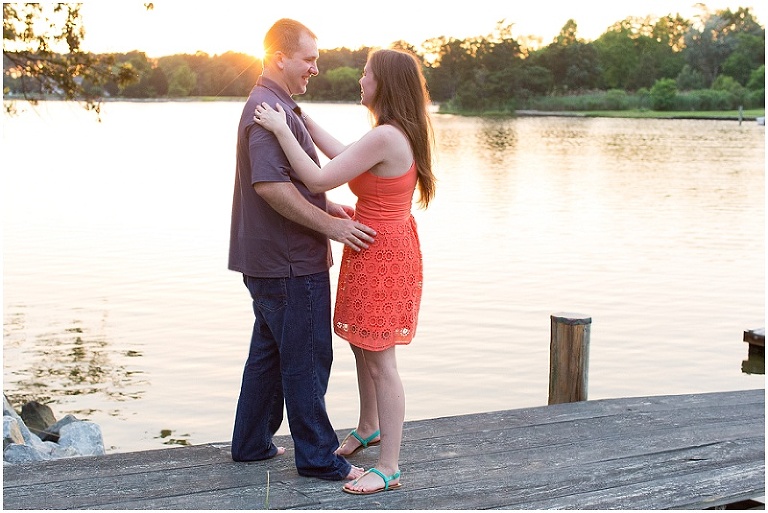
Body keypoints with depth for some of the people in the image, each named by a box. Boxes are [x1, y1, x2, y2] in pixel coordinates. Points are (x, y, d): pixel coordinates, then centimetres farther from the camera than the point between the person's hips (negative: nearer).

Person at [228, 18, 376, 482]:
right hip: (290, 261, -11)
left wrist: (328, 207, 14)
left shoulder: (275, 107, 18)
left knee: (269, 352, 18)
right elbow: (269, 185, -28)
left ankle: (252, 443, 28)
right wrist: (330, 224, -24)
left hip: (272, 259, 11)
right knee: (307, 359, -1)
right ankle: (318, 457, 10)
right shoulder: (270, 111, -18)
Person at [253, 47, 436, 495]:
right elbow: (344, 158, 19)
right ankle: (368, 428, 44)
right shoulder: (402, 135, 7)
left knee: (380, 361, -3)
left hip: (380, 256, -10)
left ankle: (389, 469, 5)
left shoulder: (385, 137, -24)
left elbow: (318, 179, -23)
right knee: (363, 347, 24)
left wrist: (282, 129, -15)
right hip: (386, 250, 10)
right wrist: (301, 118, 22)